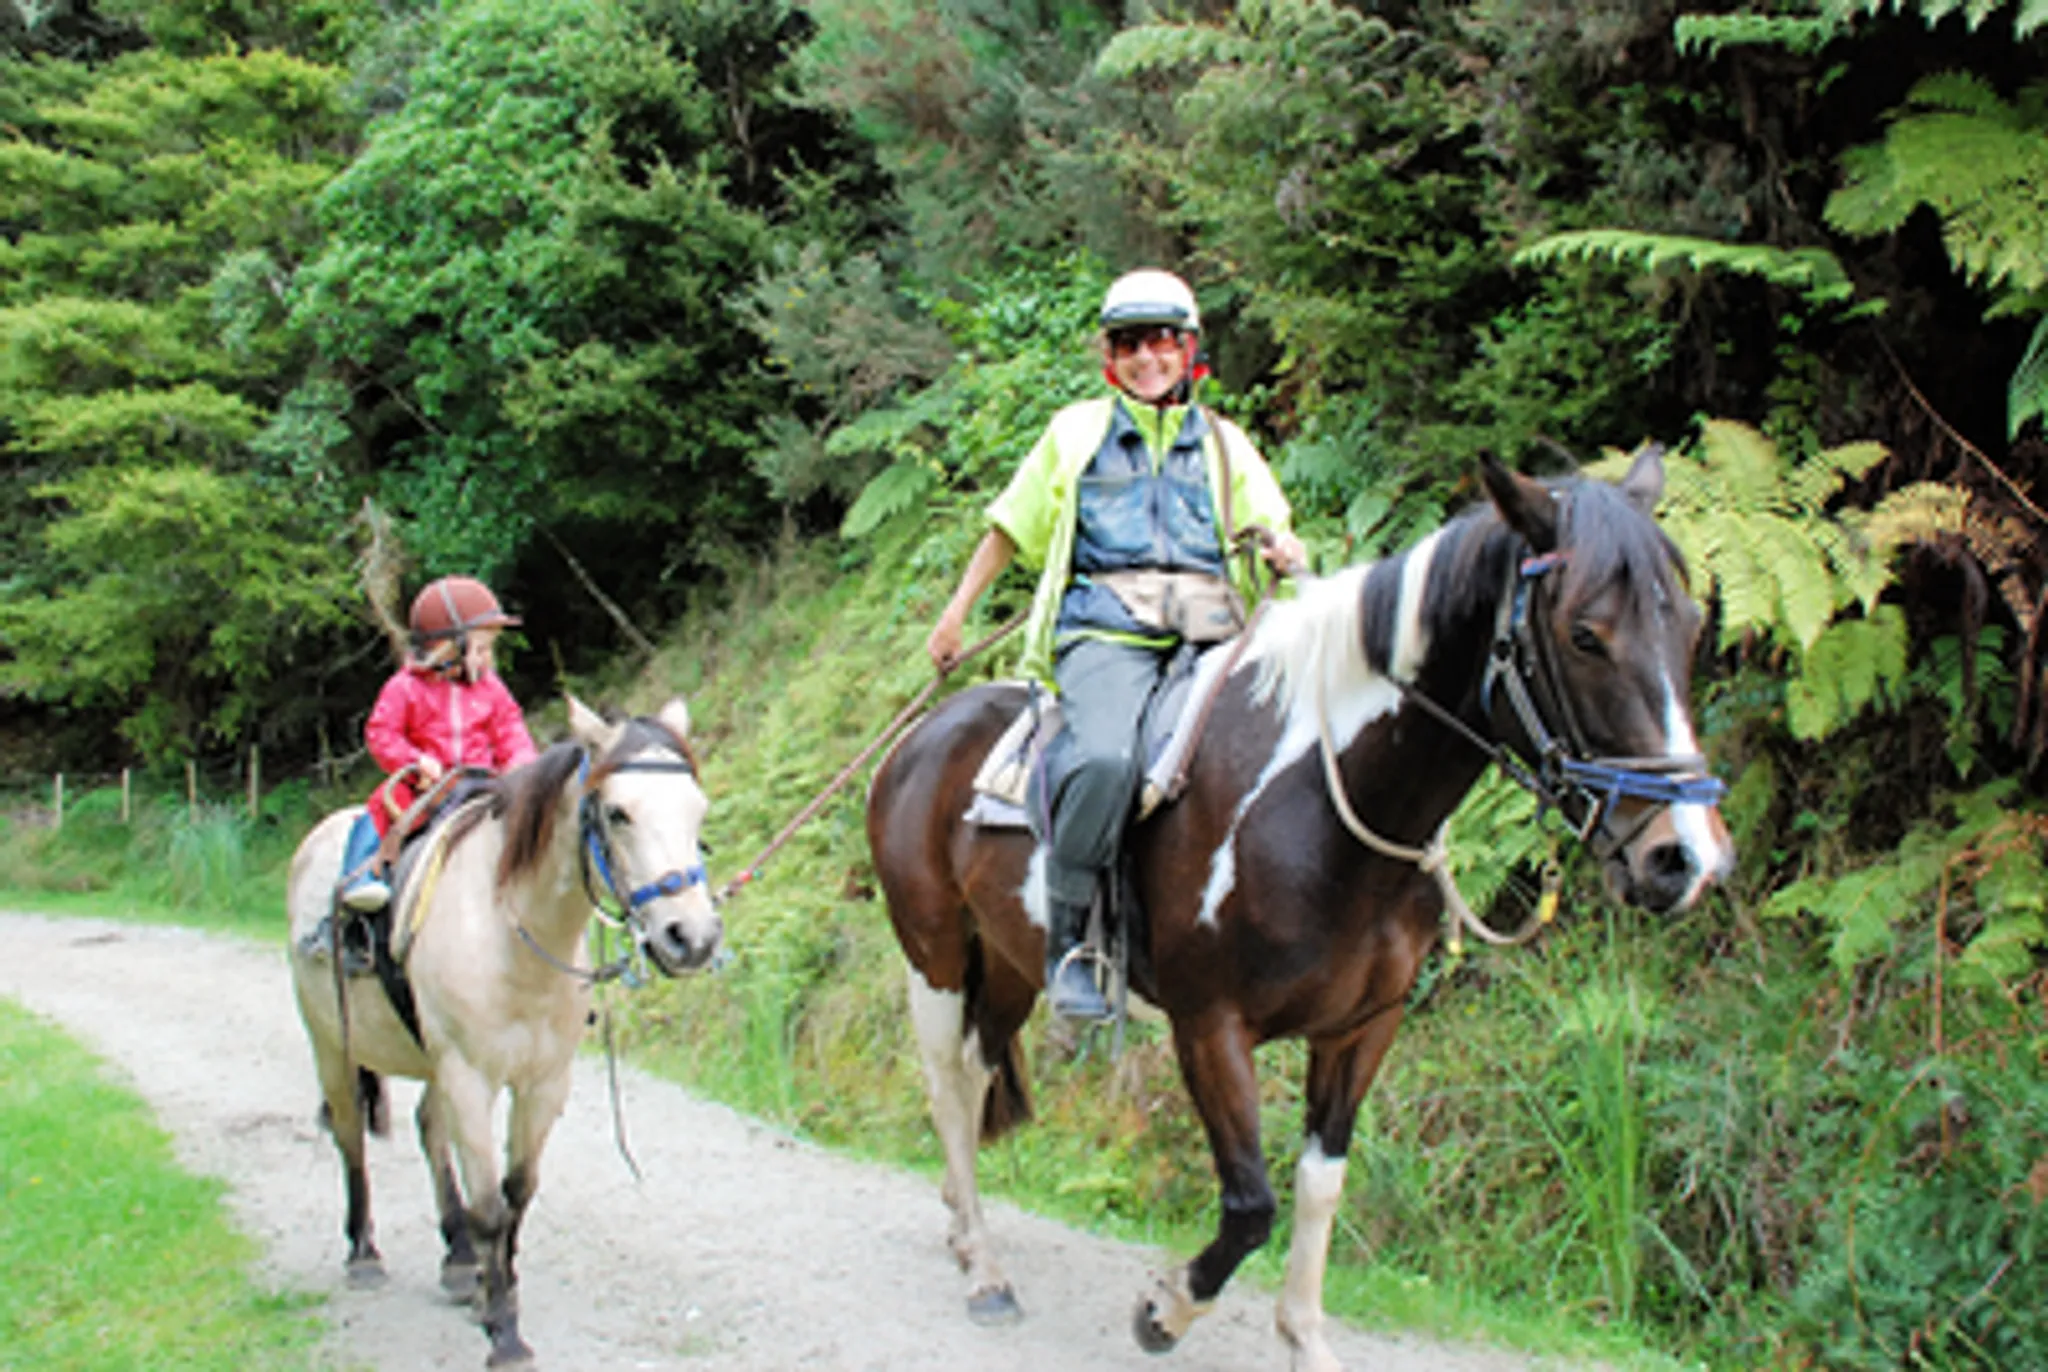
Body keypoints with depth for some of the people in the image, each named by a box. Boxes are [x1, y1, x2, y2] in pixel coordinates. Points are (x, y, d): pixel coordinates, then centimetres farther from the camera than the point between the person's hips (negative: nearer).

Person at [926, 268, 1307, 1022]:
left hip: (1206, 636, 3)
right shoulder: (1076, 432, 20)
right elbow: (1011, 527, 25)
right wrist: (955, 613, 24)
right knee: (1106, 756, -35)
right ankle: (1064, 938, -22)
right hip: (1105, 631, -3)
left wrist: (1287, 552, -4)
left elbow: (1272, 525, 20)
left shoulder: (1224, 444, 24)